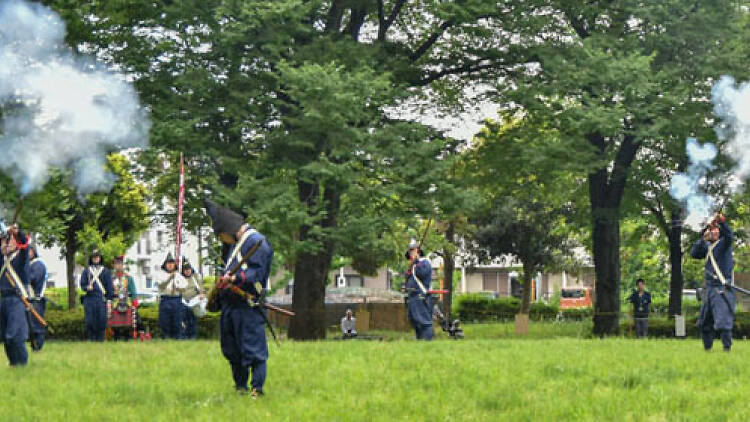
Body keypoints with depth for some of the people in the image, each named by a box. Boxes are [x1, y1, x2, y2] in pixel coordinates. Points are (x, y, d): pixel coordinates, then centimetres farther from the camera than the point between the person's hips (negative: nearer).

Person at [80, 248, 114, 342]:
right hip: (89, 299, 1)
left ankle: (100, 340, 3)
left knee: (101, 322, -4)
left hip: (101, 299, -1)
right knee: (90, 322, -3)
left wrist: (109, 301, -1)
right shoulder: (86, 271, 14)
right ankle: (92, 340, 4)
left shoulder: (105, 271, 10)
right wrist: (87, 288, -13)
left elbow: (110, 287, 7)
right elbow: (82, 285, 11)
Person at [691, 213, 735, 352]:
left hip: (723, 289, -8)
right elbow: (694, 253, 5)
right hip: (710, 288, 8)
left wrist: (722, 221, -41)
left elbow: (729, 236, -25)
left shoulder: (723, 243, -5)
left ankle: (727, 348, -13)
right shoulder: (707, 246, 15)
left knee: (723, 321, -16)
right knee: (704, 322, 16)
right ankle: (707, 348, 28)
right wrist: (703, 239, -8)